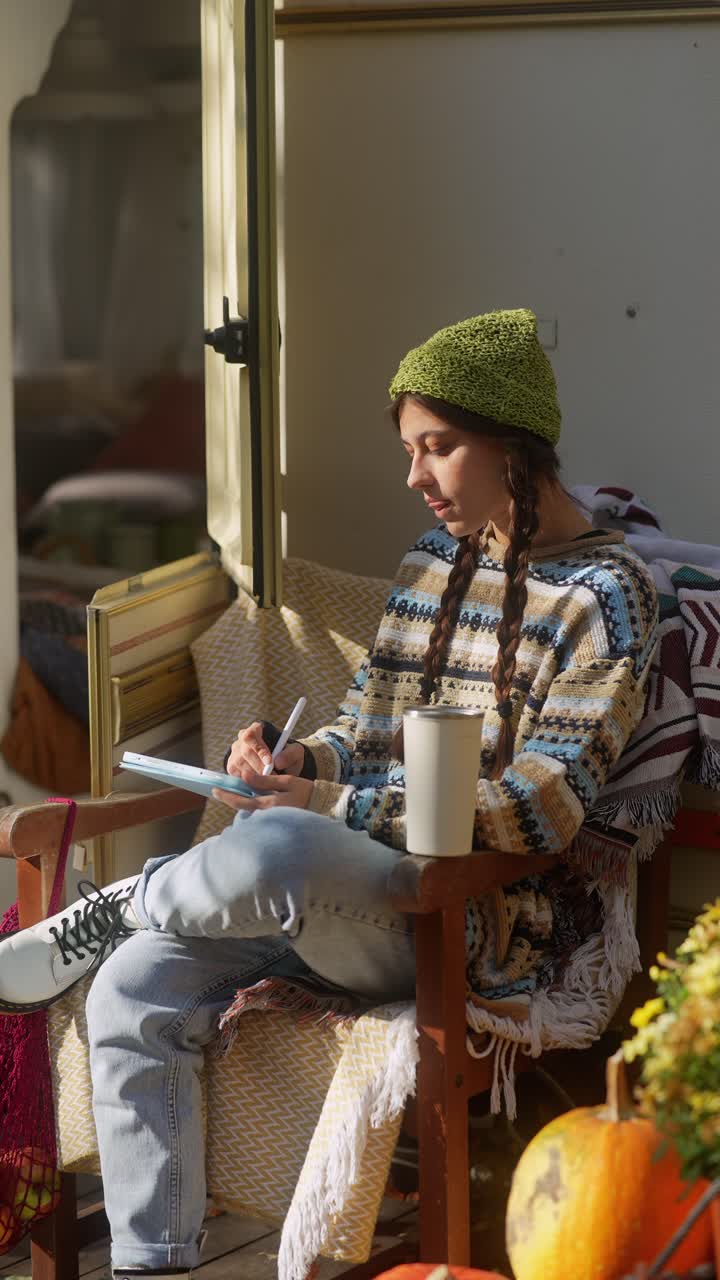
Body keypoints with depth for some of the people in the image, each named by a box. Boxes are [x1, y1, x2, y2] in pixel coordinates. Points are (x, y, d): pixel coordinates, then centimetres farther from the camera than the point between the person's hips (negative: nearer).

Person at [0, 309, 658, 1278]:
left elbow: (541, 810, -15)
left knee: (272, 847, -38)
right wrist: (292, 762, -4)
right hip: (359, 889, 7)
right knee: (134, 991, -17)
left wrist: (336, 808, -20)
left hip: (492, 922, -7)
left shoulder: (605, 595, -7)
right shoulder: (431, 563, 16)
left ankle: (105, 913, -7)